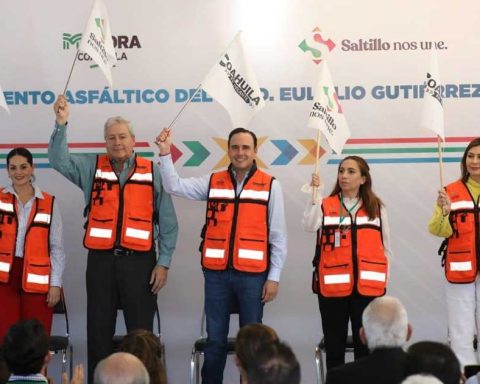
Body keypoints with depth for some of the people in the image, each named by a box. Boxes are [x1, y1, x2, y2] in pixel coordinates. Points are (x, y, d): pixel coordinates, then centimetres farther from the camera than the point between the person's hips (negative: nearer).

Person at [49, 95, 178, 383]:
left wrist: (164, 263, -3)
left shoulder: (153, 172, 2)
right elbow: (59, 160, -8)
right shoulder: (92, 168, 7)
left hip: (139, 262, -1)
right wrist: (61, 124, -21)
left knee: (142, 333, 5)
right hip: (101, 261, 2)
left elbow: (168, 222, 2)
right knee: (99, 332, 9)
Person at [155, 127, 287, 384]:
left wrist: (274, 277, -3)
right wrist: (165, 153, -11)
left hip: (252, 275, -2)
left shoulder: (270, 186, 1)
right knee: (215, 340, 9)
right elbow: (174, 186, -1)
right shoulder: (212, 182, 8)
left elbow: (278, 236, 0)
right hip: (216, 274, 2)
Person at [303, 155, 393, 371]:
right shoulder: (325, 205, 3)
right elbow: (309, 226, -18)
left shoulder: (376, 207, 7)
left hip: (368, 286, 1)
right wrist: (314, 195, -25)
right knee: (334, 344, 7)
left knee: (365, 344, 7)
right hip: (333, 286, -1)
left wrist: (383, 278, 8)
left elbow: (385, 246, 12)